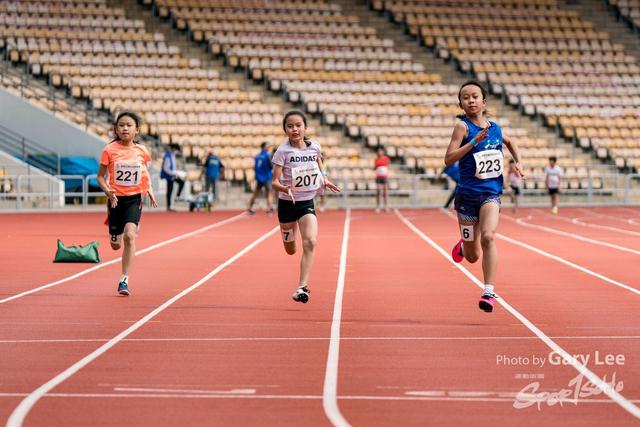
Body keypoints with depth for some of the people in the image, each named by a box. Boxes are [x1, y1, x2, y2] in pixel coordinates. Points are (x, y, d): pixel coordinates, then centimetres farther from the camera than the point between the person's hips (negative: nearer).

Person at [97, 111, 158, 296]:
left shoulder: (142, 151, 0)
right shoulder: (109, 150, -6)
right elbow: (100, 176, 0)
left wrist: (150, 190, 3)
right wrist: (107, 191, -18)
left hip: (134, 199, 0)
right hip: (116, 199, 0)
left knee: (129, 236, -22)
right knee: (115, 244, 8)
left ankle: (124, 280, -16)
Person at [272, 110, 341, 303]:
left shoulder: (315, 147, -3)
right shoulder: (283, 151, -13)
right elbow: (274, 182, -16)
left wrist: (325, 181, -2)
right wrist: (285, 188, -37)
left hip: (307, 203, 2)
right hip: (287, 204, -1)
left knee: (310, 242, -21)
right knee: (291, 250, 13)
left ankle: (302, 287, -20)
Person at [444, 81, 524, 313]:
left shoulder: (495, 127, 6)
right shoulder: (463, 126, -7)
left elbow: (509, 142, 31)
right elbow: (448, 159, -18)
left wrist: (517, 162, 14)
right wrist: (474, 142, -26)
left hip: (491, 193, 2)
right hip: (467, 194, -2)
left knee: (487, 237, -26)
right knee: (473, 257, 8)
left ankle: (488, 293, -25)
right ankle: (463, 246, 47)